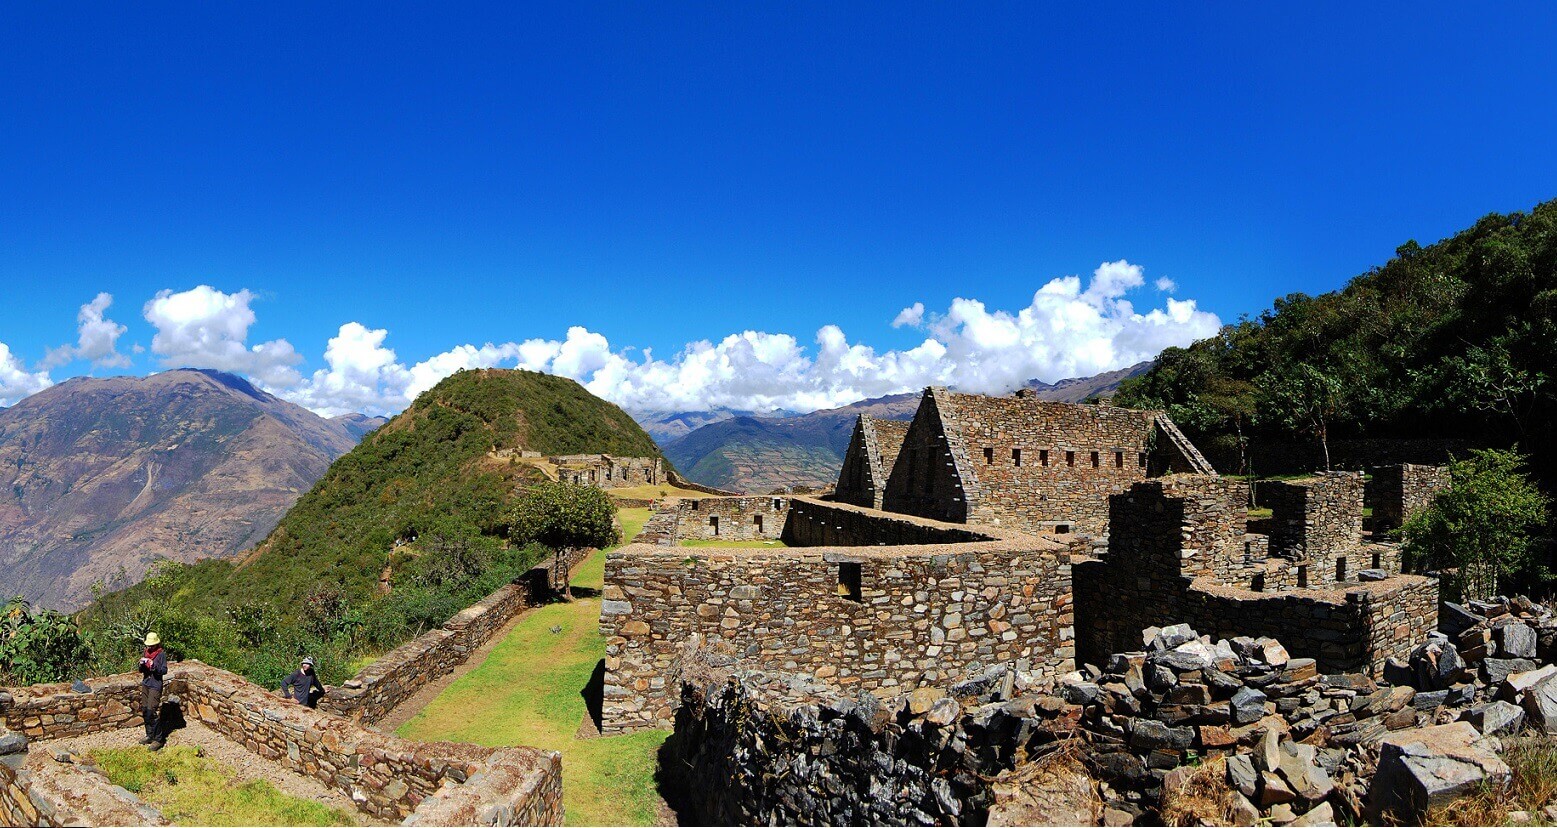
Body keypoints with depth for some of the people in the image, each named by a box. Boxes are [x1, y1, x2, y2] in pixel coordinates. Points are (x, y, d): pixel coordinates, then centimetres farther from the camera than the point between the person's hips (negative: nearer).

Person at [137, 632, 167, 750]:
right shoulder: (145, 652, 7)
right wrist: (142, 664, -11)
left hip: (155, 685, -7)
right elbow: (141, 670, 10)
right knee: (145, 711, 11)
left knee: (153, 712, -10)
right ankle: (149, 736, 24)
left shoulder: (162, 654, -10)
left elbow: (164, 670, -12)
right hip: (145, 683, 7)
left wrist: (154, 665, -27)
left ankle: (158, 739, -4)